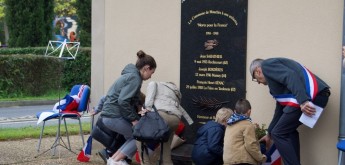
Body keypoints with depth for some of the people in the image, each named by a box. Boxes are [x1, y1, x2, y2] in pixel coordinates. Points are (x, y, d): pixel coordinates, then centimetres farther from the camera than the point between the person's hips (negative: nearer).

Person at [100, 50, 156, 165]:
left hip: (109, 114, 10)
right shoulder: (135, 78, -13)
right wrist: (133, 119, -15)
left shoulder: (130, 75, 18)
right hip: (114, 116, -10)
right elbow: (123, 101, -23)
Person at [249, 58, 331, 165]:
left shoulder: (267, 65, 6)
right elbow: (280, 108, 38)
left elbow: (291, 77, -14)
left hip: (311, 96, -10)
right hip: (319, 95, 10)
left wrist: (303, 101, -25)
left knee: (279, 134, -1)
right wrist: (269, 134, 45)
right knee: (288, 131, 24)